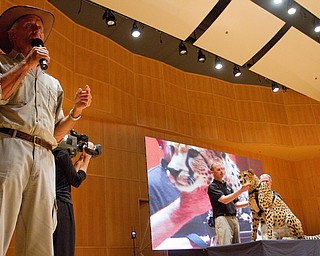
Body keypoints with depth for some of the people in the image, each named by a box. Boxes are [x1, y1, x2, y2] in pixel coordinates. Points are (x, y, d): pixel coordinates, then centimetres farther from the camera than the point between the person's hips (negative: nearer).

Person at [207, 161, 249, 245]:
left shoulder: (228, 186, 21)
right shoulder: (212, 187, -2)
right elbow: (224, 200, -17)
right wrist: (241, 190, -21)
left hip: (234, 218, 7)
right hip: (222, 218, -7)